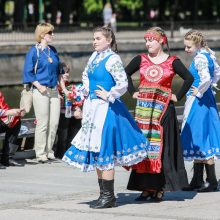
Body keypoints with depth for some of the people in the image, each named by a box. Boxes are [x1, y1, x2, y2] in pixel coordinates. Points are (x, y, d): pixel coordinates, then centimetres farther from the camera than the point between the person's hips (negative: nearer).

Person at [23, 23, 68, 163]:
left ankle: (49, 151, 16)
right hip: (41, 92, -6)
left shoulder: (53, 50, 12)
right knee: (43, 124, -4)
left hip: (54, 91, 6)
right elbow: (28, 72, -7)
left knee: (54, 123, 4)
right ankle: (40, 154, 4)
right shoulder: (34, 51, -6)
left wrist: (64, 88, 16)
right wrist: (39, 87, -16)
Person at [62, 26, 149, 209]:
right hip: (92, 107, 9)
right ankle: (104, 194, 19)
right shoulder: (95, 56, 10)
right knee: (95, 152, 12)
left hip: (105, 109, -9)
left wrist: (108, 96, -14)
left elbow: (123, 84, -24)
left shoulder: (112, 59, -15)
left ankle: (108, 196, 1)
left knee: (103, 151, -6)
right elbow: (86, 75, 28)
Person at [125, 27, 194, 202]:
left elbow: (189, 78, -1)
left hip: (163, 109, -3)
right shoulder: (141, 60, 8)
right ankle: (146, 187, 5)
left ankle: (160, 188, -1)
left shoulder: (172, 62, 0)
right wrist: (133, 92, 10)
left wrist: (178, 97, -3)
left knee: (162, 147, -4)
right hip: (143, 108, 3)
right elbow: (126, 73, 19)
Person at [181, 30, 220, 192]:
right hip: (206, 100, 10)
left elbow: (206, 78, -31)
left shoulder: (200, 58, -18)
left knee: (201, 139, -5)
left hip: (198, 102, -10)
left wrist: (199, 92, -17)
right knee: (198, 140, 13)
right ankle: (197, 180, 18)